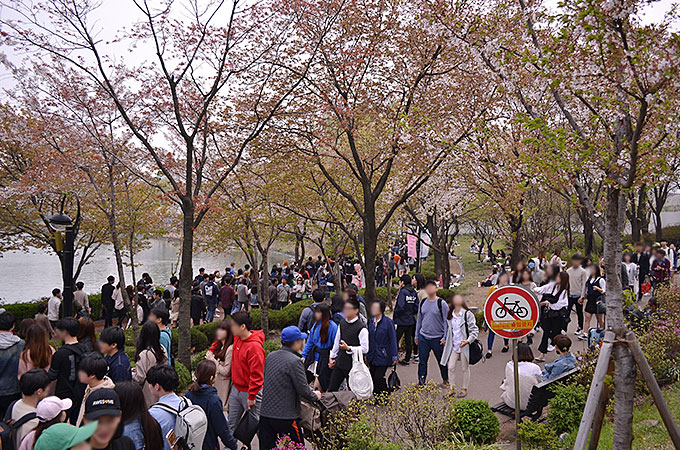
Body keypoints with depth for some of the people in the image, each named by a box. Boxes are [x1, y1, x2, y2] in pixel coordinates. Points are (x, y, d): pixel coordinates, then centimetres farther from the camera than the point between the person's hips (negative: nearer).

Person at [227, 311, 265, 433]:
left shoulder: (255, 346, -24)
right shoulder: (237, 338, 1)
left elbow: (257, 375, -23)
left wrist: (251, 397, -20)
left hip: (249, 392, -8)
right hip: (235, 389, 8)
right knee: (232, 424, 17)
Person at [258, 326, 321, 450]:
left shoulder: (270, 356, 7)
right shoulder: (295, 361, -15)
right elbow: (303, 390, -14)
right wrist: (315, 396, 7)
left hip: (265, 413, 7)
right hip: (286, 416, -7)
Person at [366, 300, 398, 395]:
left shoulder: (388, 322, -12)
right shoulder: (371, 321, 5)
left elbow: (393, 340, -9)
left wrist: (395, 356, -9)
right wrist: (366, 353, 13)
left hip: (383, 356, -6)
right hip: (373, 356, 6)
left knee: (378, 377, -8)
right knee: (373, 377, 9)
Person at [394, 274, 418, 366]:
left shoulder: (403, 292, -14)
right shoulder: (414, 292, 7)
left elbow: (400, 306, -21)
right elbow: (417, 306, 7)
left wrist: (395, 315, -8)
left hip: (402, 321, -7)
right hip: (411, 320, 7)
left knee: (396, 339, -1)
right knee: (408, 340, 11)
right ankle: (407, 359, 16)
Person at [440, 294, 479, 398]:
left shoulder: (467, 314, -8)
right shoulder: (450, 315, 9)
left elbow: (475, 330, -8)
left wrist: (468, 340, -21)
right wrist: (445, 340, 13)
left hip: (465, 346, -4)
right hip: (453, 346, 4)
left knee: (465, 368, 8)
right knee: (451, 367, 0)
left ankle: (464, 389, 21)